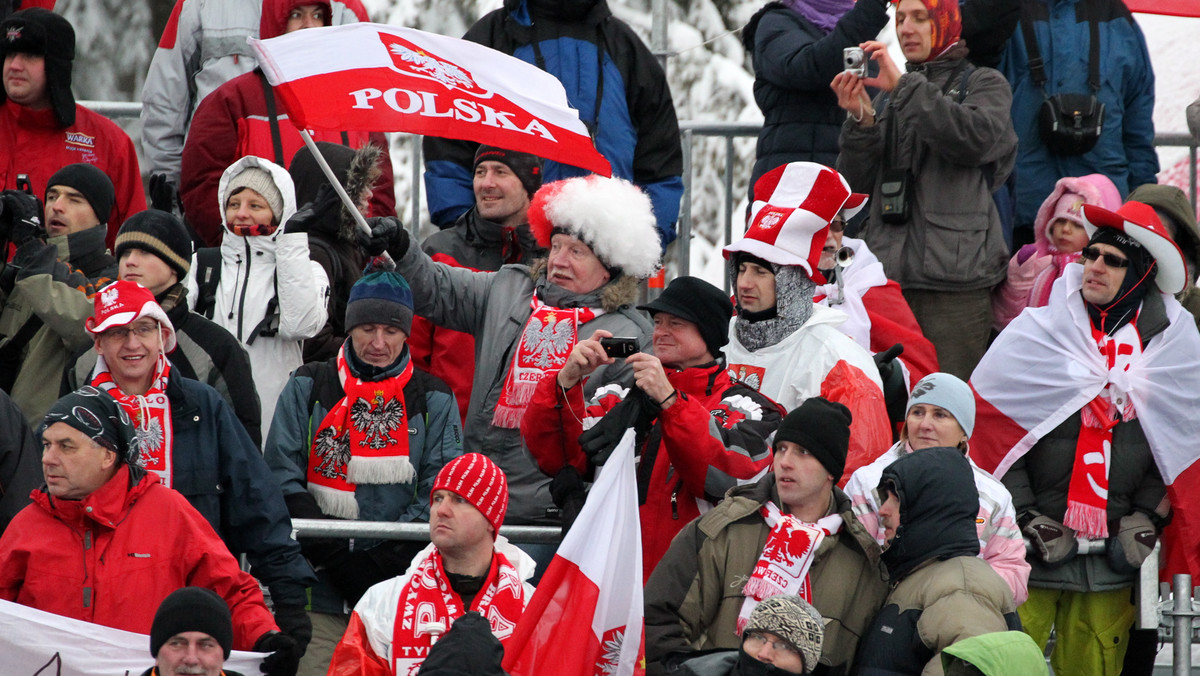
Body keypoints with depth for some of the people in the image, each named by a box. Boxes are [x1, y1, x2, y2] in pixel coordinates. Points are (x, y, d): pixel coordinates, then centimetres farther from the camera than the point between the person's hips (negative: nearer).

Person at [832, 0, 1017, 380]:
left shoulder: (984, 85, 10)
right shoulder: (887, 98, 22)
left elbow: (977, 137, -13)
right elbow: (855, 183, 14)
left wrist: (906, 88, -14)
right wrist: (861, 120, -4)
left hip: (955, 276, -4)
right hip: (888, 272, 4)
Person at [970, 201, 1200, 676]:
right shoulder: (1037, 331, -2)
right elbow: (991, 427, -2)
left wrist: (1146, 517, 2)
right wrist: (1026, 517, -8)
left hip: (1114, 546, 2)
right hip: (1031, 546, -2)